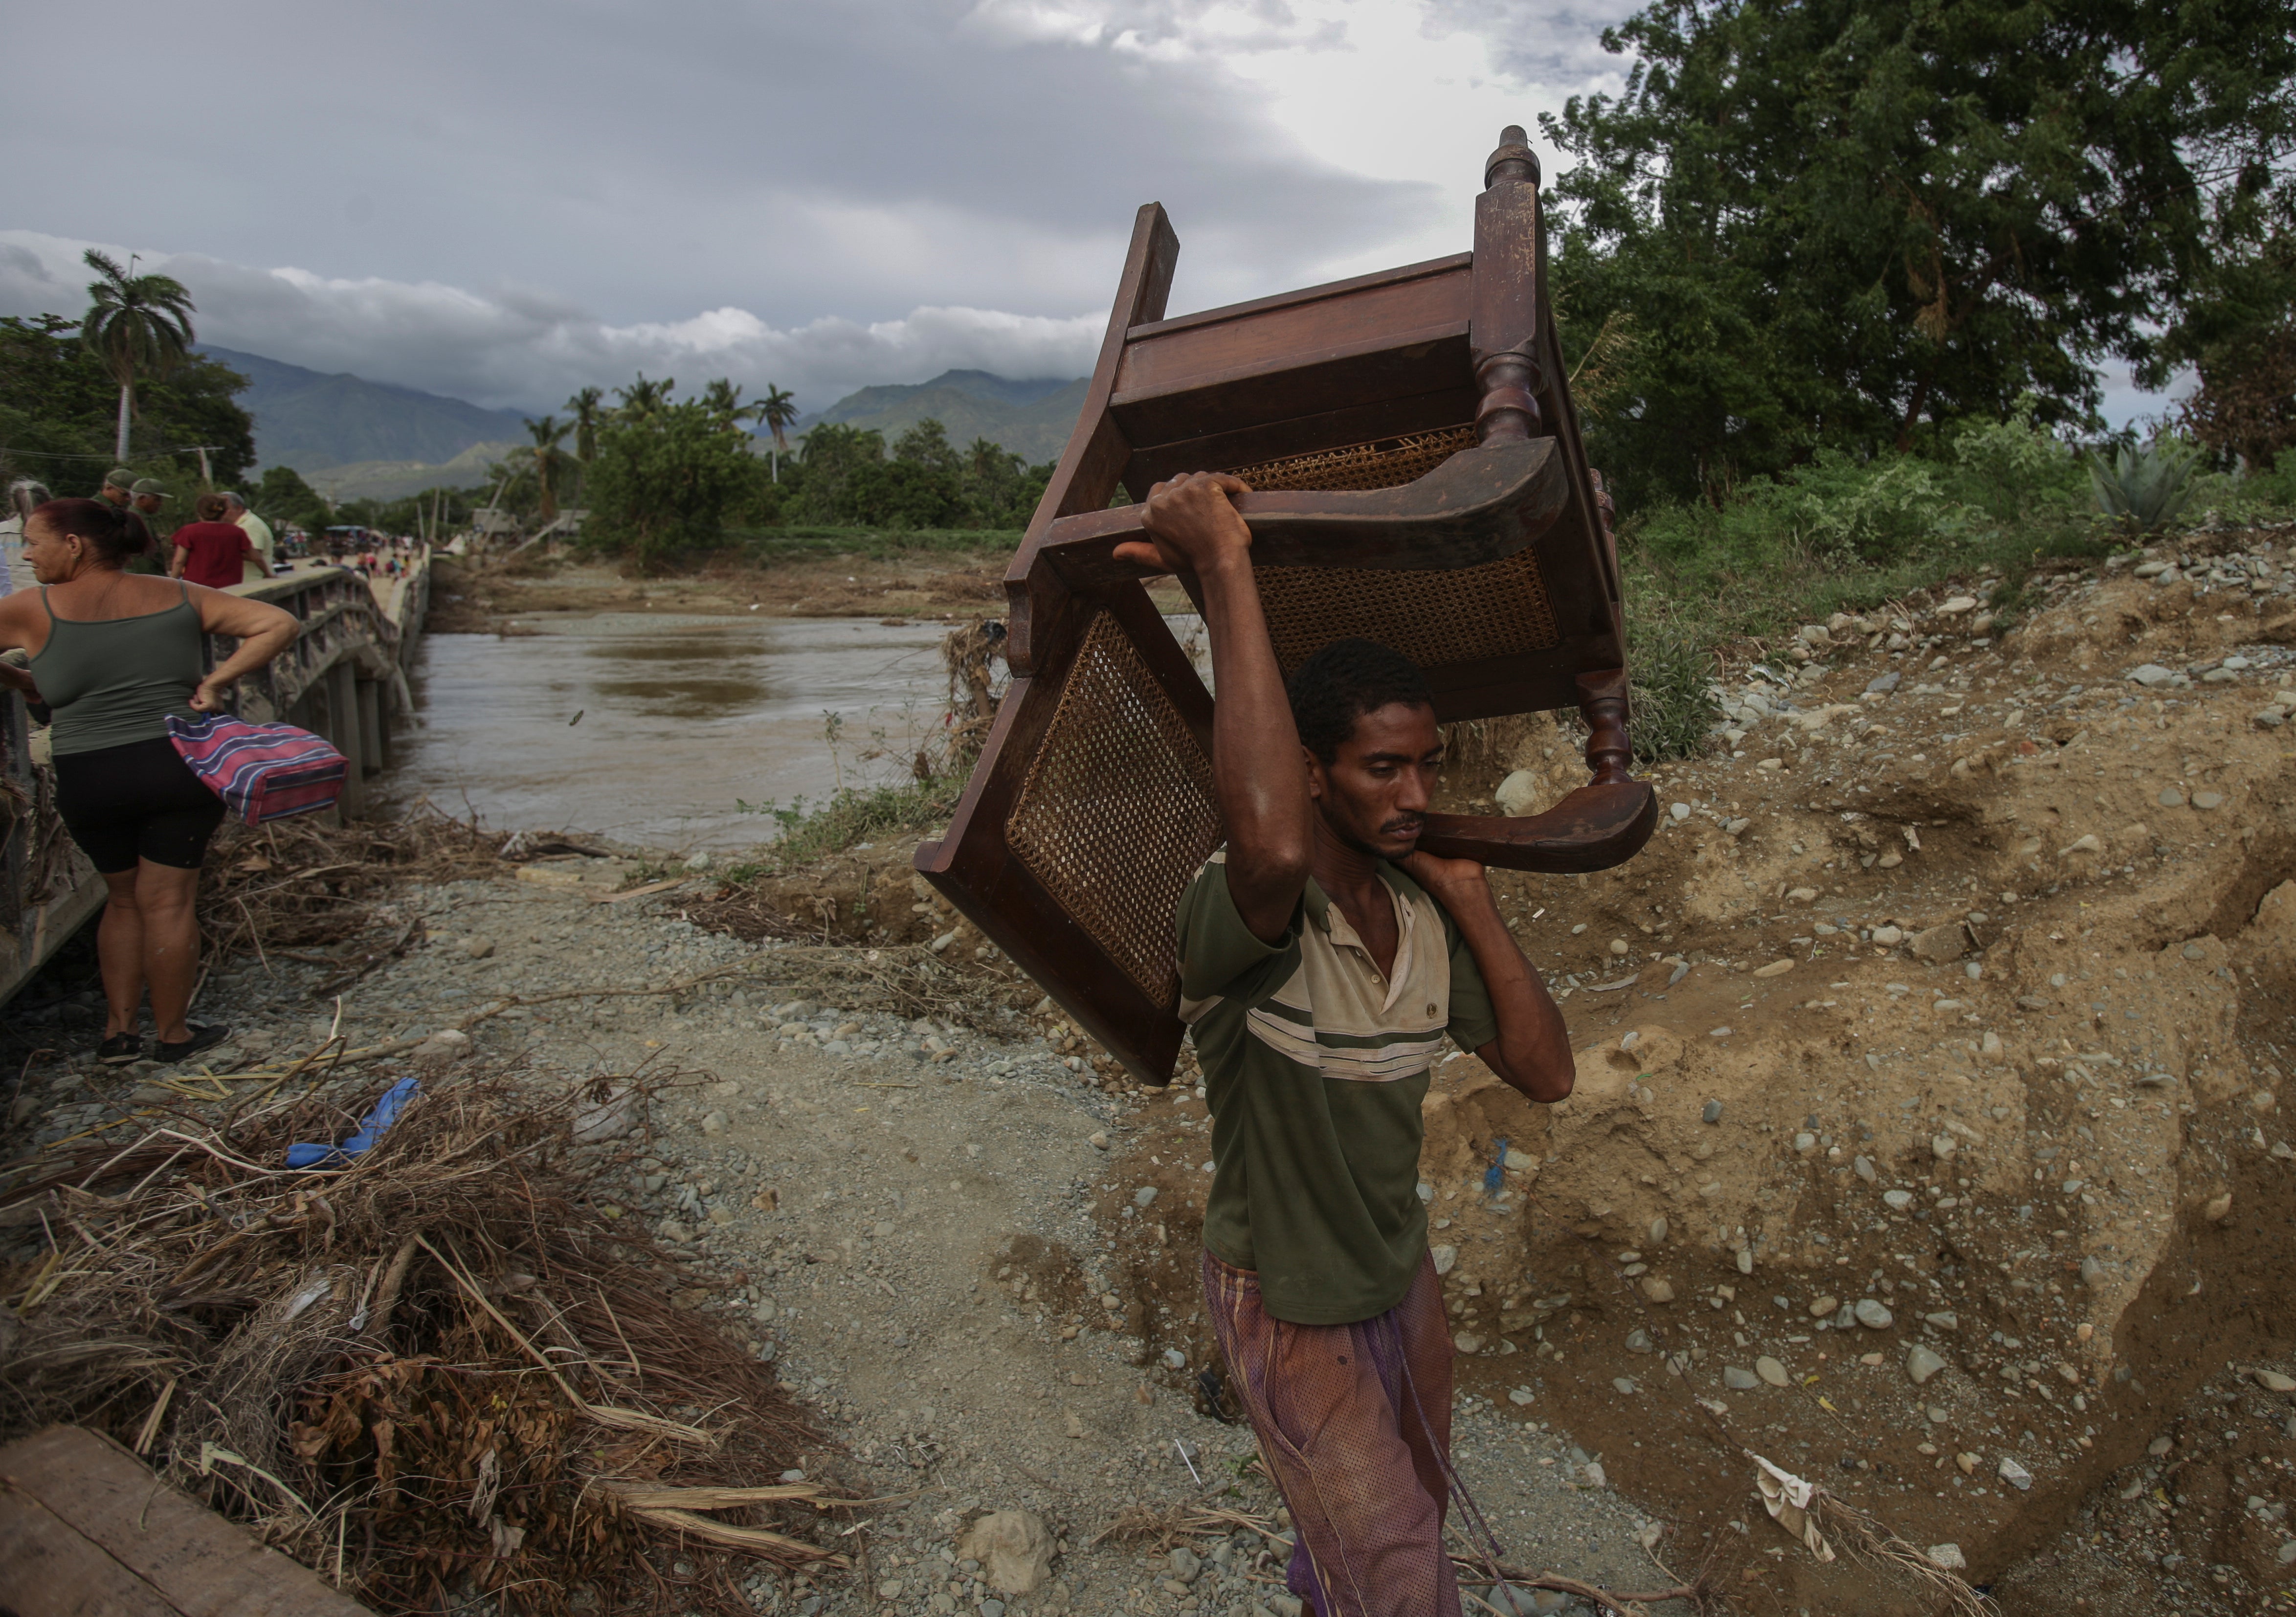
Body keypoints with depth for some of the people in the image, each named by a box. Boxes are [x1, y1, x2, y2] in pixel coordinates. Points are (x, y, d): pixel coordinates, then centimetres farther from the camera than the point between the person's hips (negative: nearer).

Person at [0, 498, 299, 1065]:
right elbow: (280, 625, 1)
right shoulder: (181, 598, 5)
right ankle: (172, 1034, 19)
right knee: (167, 902, 9)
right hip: (178, 767, 1)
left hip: (88, 780, 0)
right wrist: (219, 680, -2)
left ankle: (120, 1029, 22)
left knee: (124, 899, 19)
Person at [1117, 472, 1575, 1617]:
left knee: (1412, 1505, 31)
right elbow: (1271, 844, -59)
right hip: (1286, 1304, -7)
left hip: (1400, 1274, 7)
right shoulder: (1237, 921, -33)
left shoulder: (1425, 915, -10)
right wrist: (1225, 573, -54)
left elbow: (1546, 1072, -9)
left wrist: (1473, 904, -17)